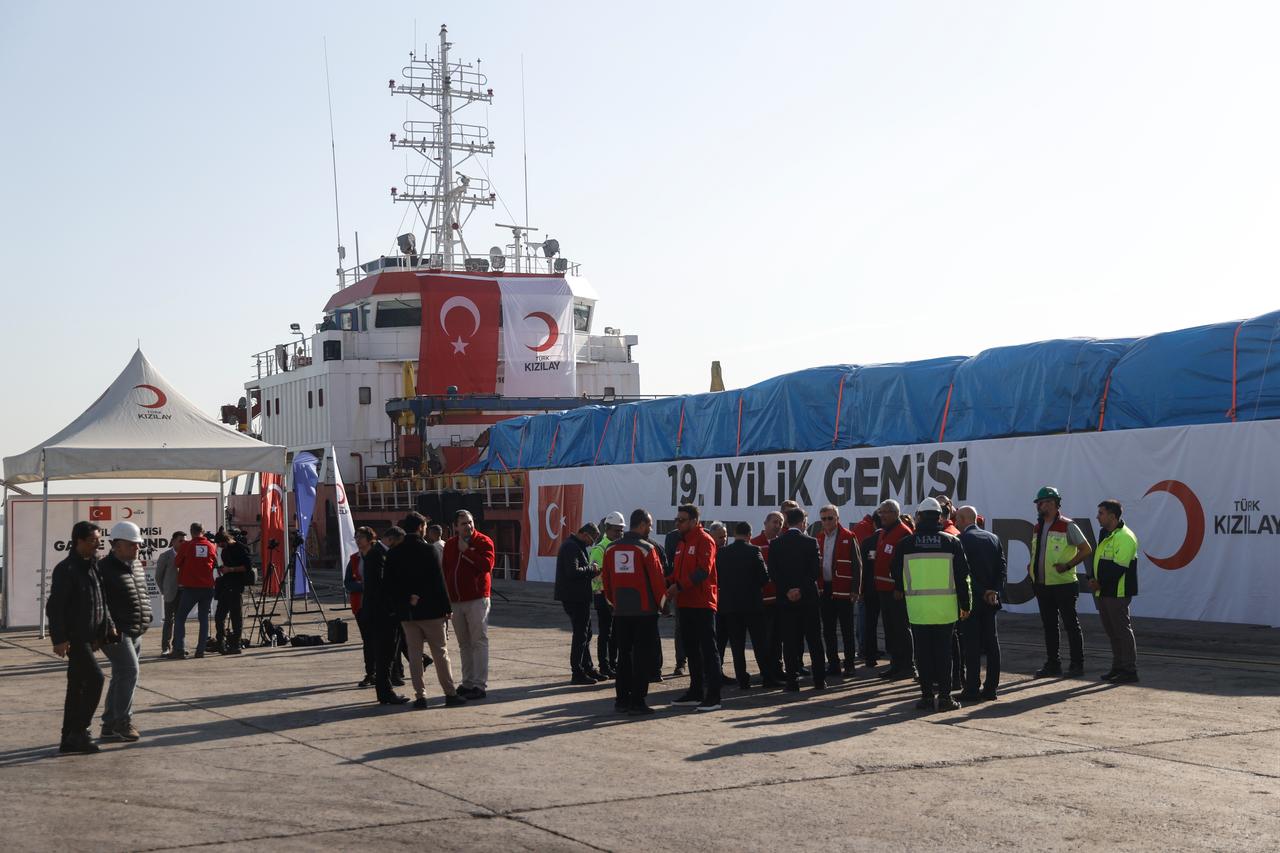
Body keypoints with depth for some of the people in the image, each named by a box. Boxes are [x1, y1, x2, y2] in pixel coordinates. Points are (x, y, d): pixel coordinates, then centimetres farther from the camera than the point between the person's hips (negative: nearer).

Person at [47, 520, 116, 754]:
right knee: (95, 677, -16)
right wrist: (59, 639, -21)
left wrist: (108, 626, 14)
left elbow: (100, 601, 22)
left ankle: (69, 739, 17)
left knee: (77, 686, 11)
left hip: (87, 637, 9)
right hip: (74, 638, -9)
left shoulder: (93, 566, 13)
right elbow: (54, 606, -17)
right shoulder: (66, 569, -14)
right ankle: (79, 731, -9)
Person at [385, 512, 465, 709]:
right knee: (440, 653, 3)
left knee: (414, 655, 8)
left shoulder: (393, 554, 3)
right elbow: (438, 581, -10)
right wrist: (446, 607, -5)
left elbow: (389, 583, 4)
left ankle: (420, 696, 7)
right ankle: (450, 694, 5)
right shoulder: (427, 550, -10)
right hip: (431, 611, -4)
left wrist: (406, 599, 7)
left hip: (407, 613, 4)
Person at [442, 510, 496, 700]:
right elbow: (445, 571, 17)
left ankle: (480, 685, -5)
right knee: (464, 644, 12)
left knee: (479, 642, -5)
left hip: (476, 599, -6)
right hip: (455, 601, 6)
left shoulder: (484, 541, -5)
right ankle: (467, 682, 19)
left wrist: (466, 551, -17)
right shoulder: (449, 545, 12)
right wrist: (445, 597, 12)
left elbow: (486, 565, -20)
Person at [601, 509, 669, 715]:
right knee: (642, 657, 0)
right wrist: (661, 603, 4)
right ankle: (637, 702, -1)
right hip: (645, 611, -5)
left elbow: (606, 579, 10)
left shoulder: (611, 549, 5)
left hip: (620, 612, 5)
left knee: (624, 655, 14)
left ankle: (621, 699, 16)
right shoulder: (646, 548, -11)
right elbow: (657, 579, -10)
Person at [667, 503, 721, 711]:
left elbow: (703, 570, -19)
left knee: (708, 649, -7)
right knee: (691, 648, 13)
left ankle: (713, 696, -7)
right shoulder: (681, 542, 16)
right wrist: (672, 586, 1)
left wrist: (680, 586, -22)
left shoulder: (704, 540, -9)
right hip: (685, 604, 9)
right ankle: (696, 692, 22)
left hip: (702, 604, -9)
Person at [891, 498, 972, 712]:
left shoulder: (906, 544, 0)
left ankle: (927, 695, 8)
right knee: (944, 651, 6)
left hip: (917, 607, 0)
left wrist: (900, 591, 33)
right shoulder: (951, 542, 0)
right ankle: (944, 696, 6)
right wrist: (964, 604, 10)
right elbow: (962, 575, 2)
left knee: (923, 652, 7)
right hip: (945, 607, 0)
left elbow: (896, 574, 12)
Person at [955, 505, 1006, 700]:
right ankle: (991, 687, 12)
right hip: (991, 601, 6)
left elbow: (964, 571, -15)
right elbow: (1003, 567, 3)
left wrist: (982, 592, -8)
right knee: (991, 642, 10)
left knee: (971, 646, -3)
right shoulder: (993, 538, 9)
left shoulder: (961, 540, -10)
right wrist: (996, 591, -4)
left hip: (971, 599, -6)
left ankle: (972, 690, -2)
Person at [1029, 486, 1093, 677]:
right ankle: (1052, 664, 17)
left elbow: (1086, 550, -7)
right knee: (1049, 626, 11)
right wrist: (1032, 567, 8)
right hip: (1042, 585, 7)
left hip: (1063, 584, -7)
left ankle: (1077, 665, 6)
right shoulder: (1038, 528, 13)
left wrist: (1068, 565, -17)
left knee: (1071, 625, 0)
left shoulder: (1067, 526, -8)